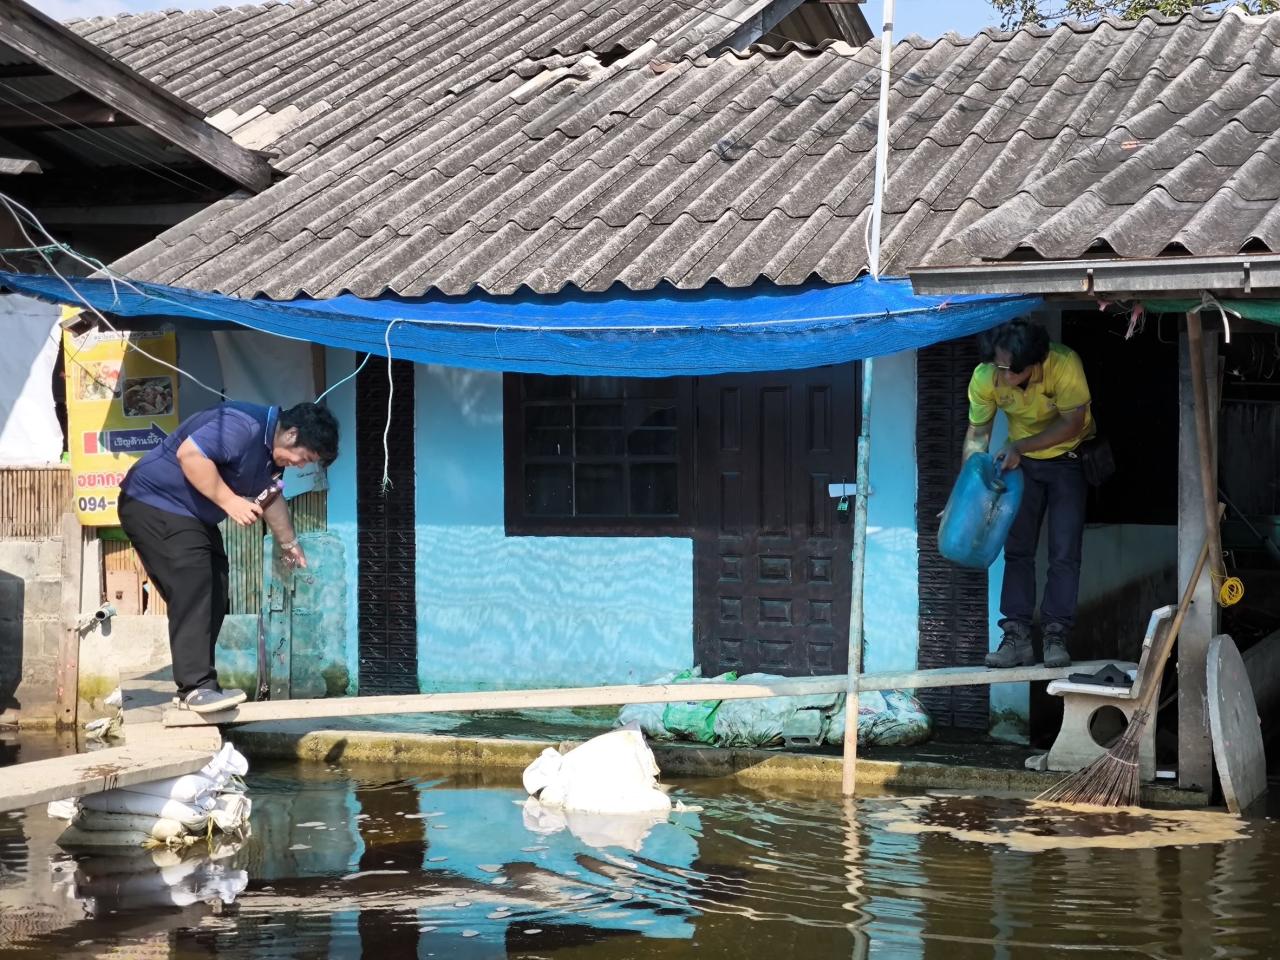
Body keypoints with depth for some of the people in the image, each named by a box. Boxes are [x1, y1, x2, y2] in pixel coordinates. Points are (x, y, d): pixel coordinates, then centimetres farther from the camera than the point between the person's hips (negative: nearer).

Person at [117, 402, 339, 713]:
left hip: (191, 516, 11)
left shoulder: (273, 451, 8)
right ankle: (196, 687, -24)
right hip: (153, 504, -11)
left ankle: (195, 685, 15)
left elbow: (270, 497, 25)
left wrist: (288, 542, 34)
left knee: (212, 597, 8)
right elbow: (189, 454, -34)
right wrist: (229, 501, -31)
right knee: (193, 590, -22)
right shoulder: (244, 426, -25)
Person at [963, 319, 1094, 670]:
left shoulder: (1064, 364, -33)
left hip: (1068, 459, -3)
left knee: (1064, 552, -7)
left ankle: (1056, 636, -2)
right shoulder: (984, 378, -23)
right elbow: (977, 433, -12)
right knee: (1017, 549, -1)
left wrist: (1019, 446, -34)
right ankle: (1017, 636, 2)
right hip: (1021, 461, 3)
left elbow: (1072, 423, -25)